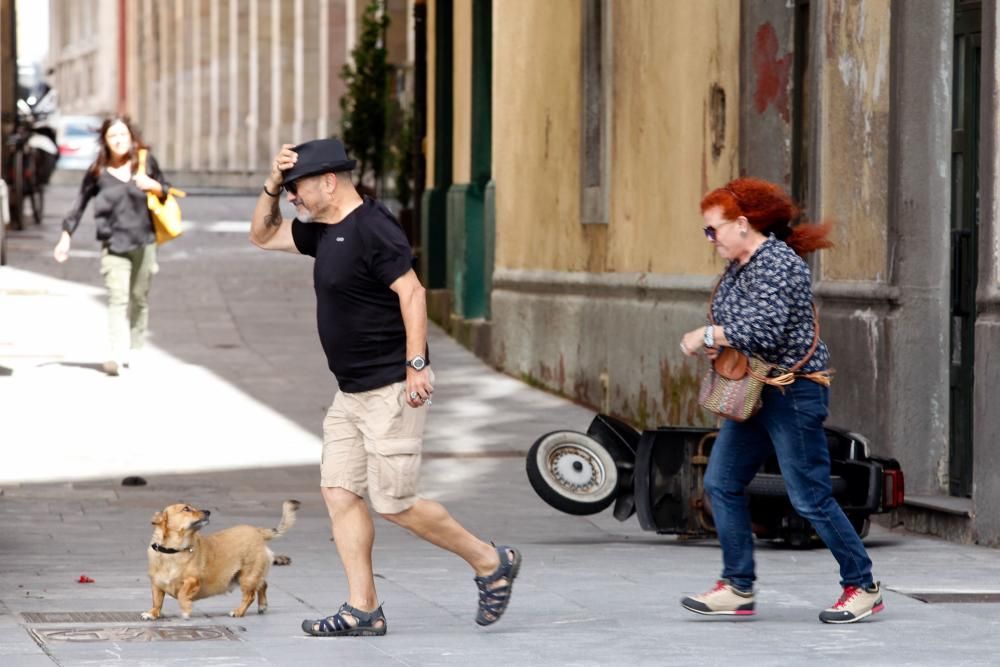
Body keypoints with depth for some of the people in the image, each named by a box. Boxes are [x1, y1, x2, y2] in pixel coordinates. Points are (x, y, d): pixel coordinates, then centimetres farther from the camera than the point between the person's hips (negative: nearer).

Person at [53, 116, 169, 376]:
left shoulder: (146, 162, 5)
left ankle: (134, 349, 22)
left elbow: (166, 191, 16)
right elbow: (79, 205, 6)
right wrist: (66, 236, 1)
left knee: (139, 298, 9)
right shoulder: (98, 173, 0)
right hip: (113, 244, -2)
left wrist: (154, 186, -7)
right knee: (117, 298, -14)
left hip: (144, 241, 2)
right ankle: (117, 354, -23)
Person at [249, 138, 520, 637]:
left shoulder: (372, 228, -16)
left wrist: (416, 365, -28)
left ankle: (491, 563, 8)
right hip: (351, 392, 10)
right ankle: (363, 611, 4)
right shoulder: (324, 231, 14)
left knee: (393, 503, -7)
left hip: (392, 390, -10)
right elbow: (263, 236, 26)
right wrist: (272, 183, 9)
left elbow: (412, 293, -22)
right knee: (339, 492, 3)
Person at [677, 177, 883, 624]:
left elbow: (765, 330, -27)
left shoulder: (777, 264, -18)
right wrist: (715, 345, 0)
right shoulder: (738, 267, 13)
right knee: (721, 483, 5)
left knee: (810, 497, -7)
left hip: (793, 393, -10)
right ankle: (737, 589, 9)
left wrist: (705, 335, -17)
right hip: (754, 392, 10)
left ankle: (863, 588, 4)